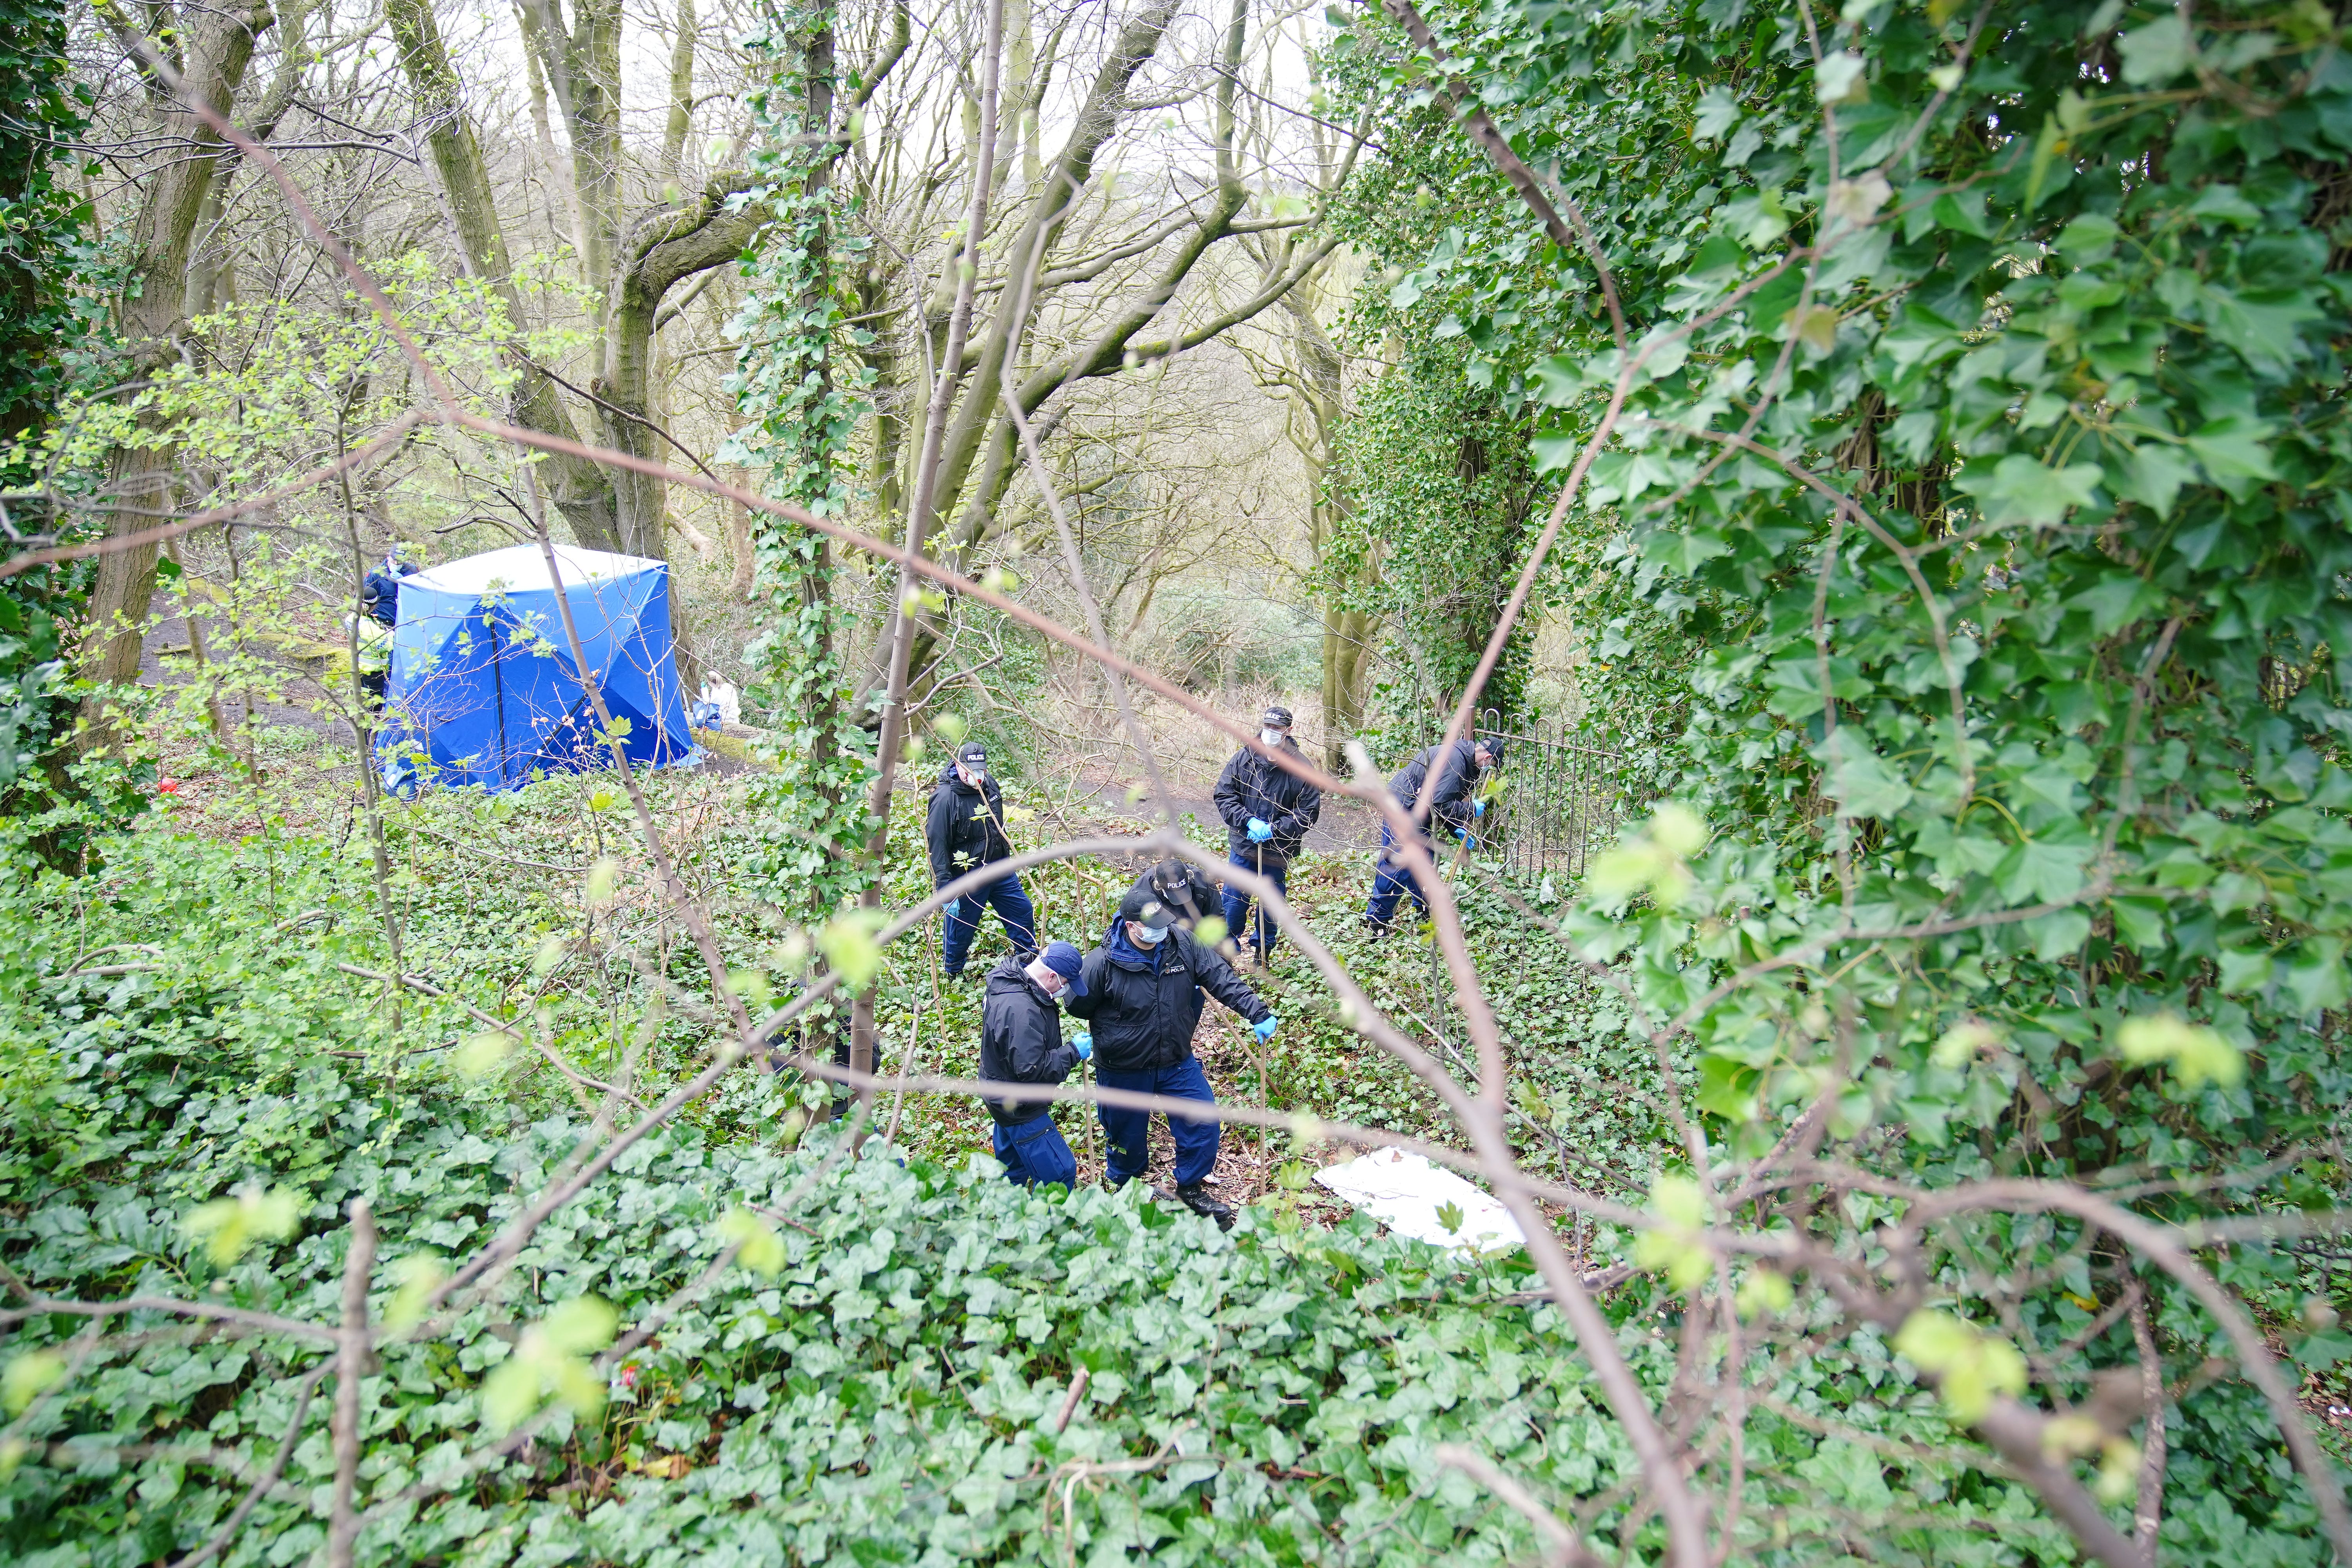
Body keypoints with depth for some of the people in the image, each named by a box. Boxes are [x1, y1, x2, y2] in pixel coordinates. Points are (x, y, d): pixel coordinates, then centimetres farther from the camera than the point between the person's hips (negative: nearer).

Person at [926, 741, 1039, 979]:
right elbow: (937, 845, -23)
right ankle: (954, 973, 34)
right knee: (961, 927, 9)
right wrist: (945, 887, -24)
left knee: (1023, 911, 16)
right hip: (967, 878, -7)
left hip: (1000, 869, 7)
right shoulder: (946, 798, -23)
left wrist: (1006, 855, 26)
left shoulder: (990, 785, -1)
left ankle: (1028, 959, 39)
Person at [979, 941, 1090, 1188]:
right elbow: (1031, 1069, -33)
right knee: (1059, 1172, -6)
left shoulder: (1010, 982, -1)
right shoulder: (1021, 1010, -34)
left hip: (1006, 1100, 11)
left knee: (1012, 1170, 25)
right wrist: (1074, 1052, -23)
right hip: (1018, 1108, -11)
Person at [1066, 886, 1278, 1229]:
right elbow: (1078, 1007, -7)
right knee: (1128, 1136, 15)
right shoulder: (1102, 963, -23)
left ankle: (1191, 1188, 33)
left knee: (1204, 1123, 6)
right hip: (1123, 1072, -3)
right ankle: (1124, 1189, 47)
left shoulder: (1184, 943, -14)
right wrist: (1110, 1027, -3)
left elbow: (1223, 979, -12)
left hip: (1177, 1063, 3)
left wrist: (1258, 1013, -19)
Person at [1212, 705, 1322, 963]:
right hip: (1242, 845, 1)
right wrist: (1249, 822, -17)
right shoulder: (1243, 759, -6)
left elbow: (1308, 811, -9)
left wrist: (1273, 830, -18)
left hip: (1278, 851, -1)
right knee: (1234, 902, 6)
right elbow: (1223, 795, -3)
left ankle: (1263, 953, 35)